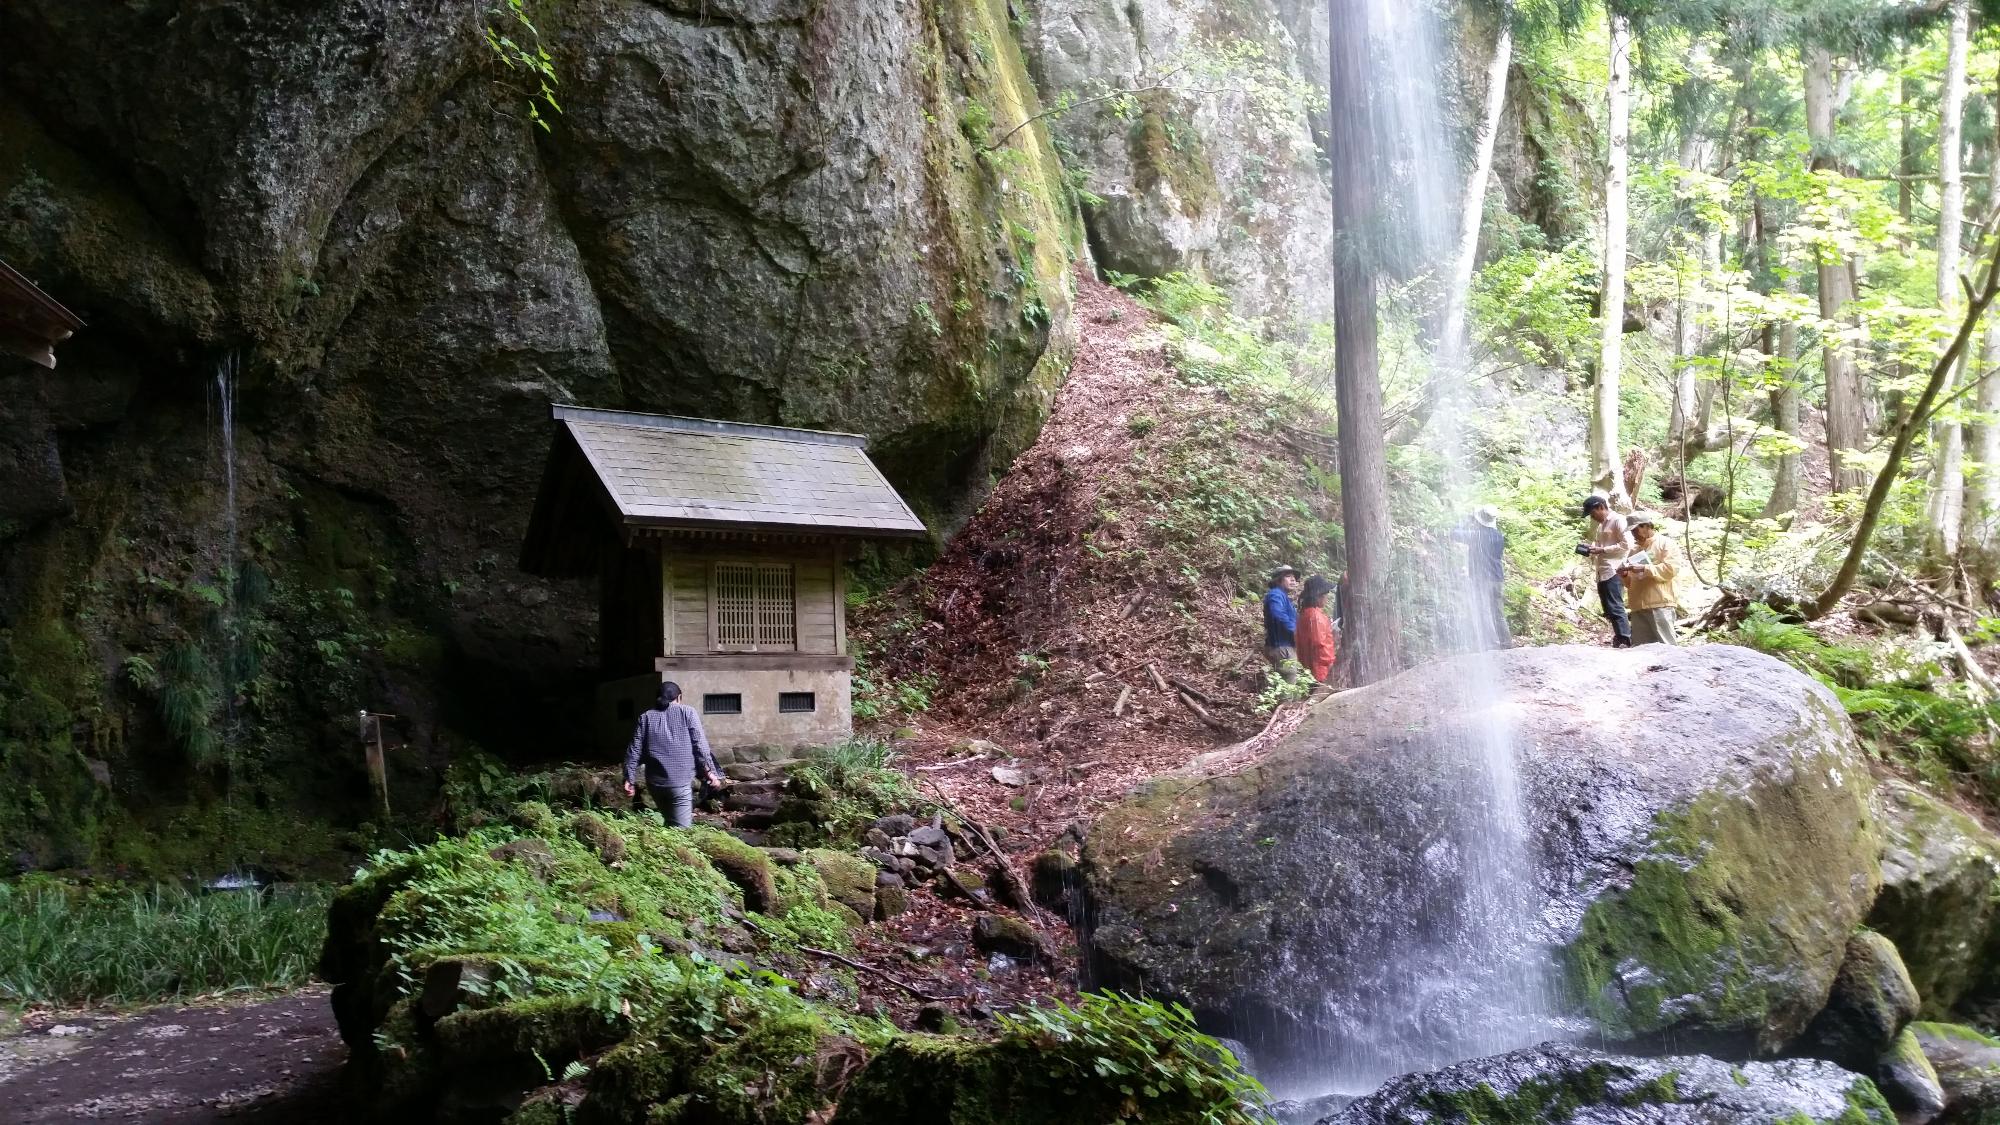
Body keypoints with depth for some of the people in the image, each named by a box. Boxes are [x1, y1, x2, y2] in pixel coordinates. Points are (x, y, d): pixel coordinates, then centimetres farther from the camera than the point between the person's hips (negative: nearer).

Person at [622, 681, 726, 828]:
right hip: (681, 781, -4)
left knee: (669, 823, 22)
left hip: (655, 783, 4)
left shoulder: (645, 718, 11)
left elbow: (634, 751, 7)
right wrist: (709, 771, -3)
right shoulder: (687, 712, 4)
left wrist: (629, 779, 9)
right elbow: (700, 744, -4)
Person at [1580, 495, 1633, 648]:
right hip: (1602, 573, 10)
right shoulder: (1601, 524, 22)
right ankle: (1618, 641, 11)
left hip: (1613, 572, -10)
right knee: (1609, 610, 9)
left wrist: (1602, 550, -14)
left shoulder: (1618, 521, -5)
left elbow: (1627, 545, -13)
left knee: (1615, 608, -13)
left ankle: (1625, 642, -15)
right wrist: (1591, 549, 10)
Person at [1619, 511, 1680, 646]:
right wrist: (1625, 575, 7)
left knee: (1666, 645, -10)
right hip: (1638, 607, 7)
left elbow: (1671, 569, -12)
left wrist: (1644, 568, -17)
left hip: (1660, 605, -7)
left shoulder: (1665, 543, 4)